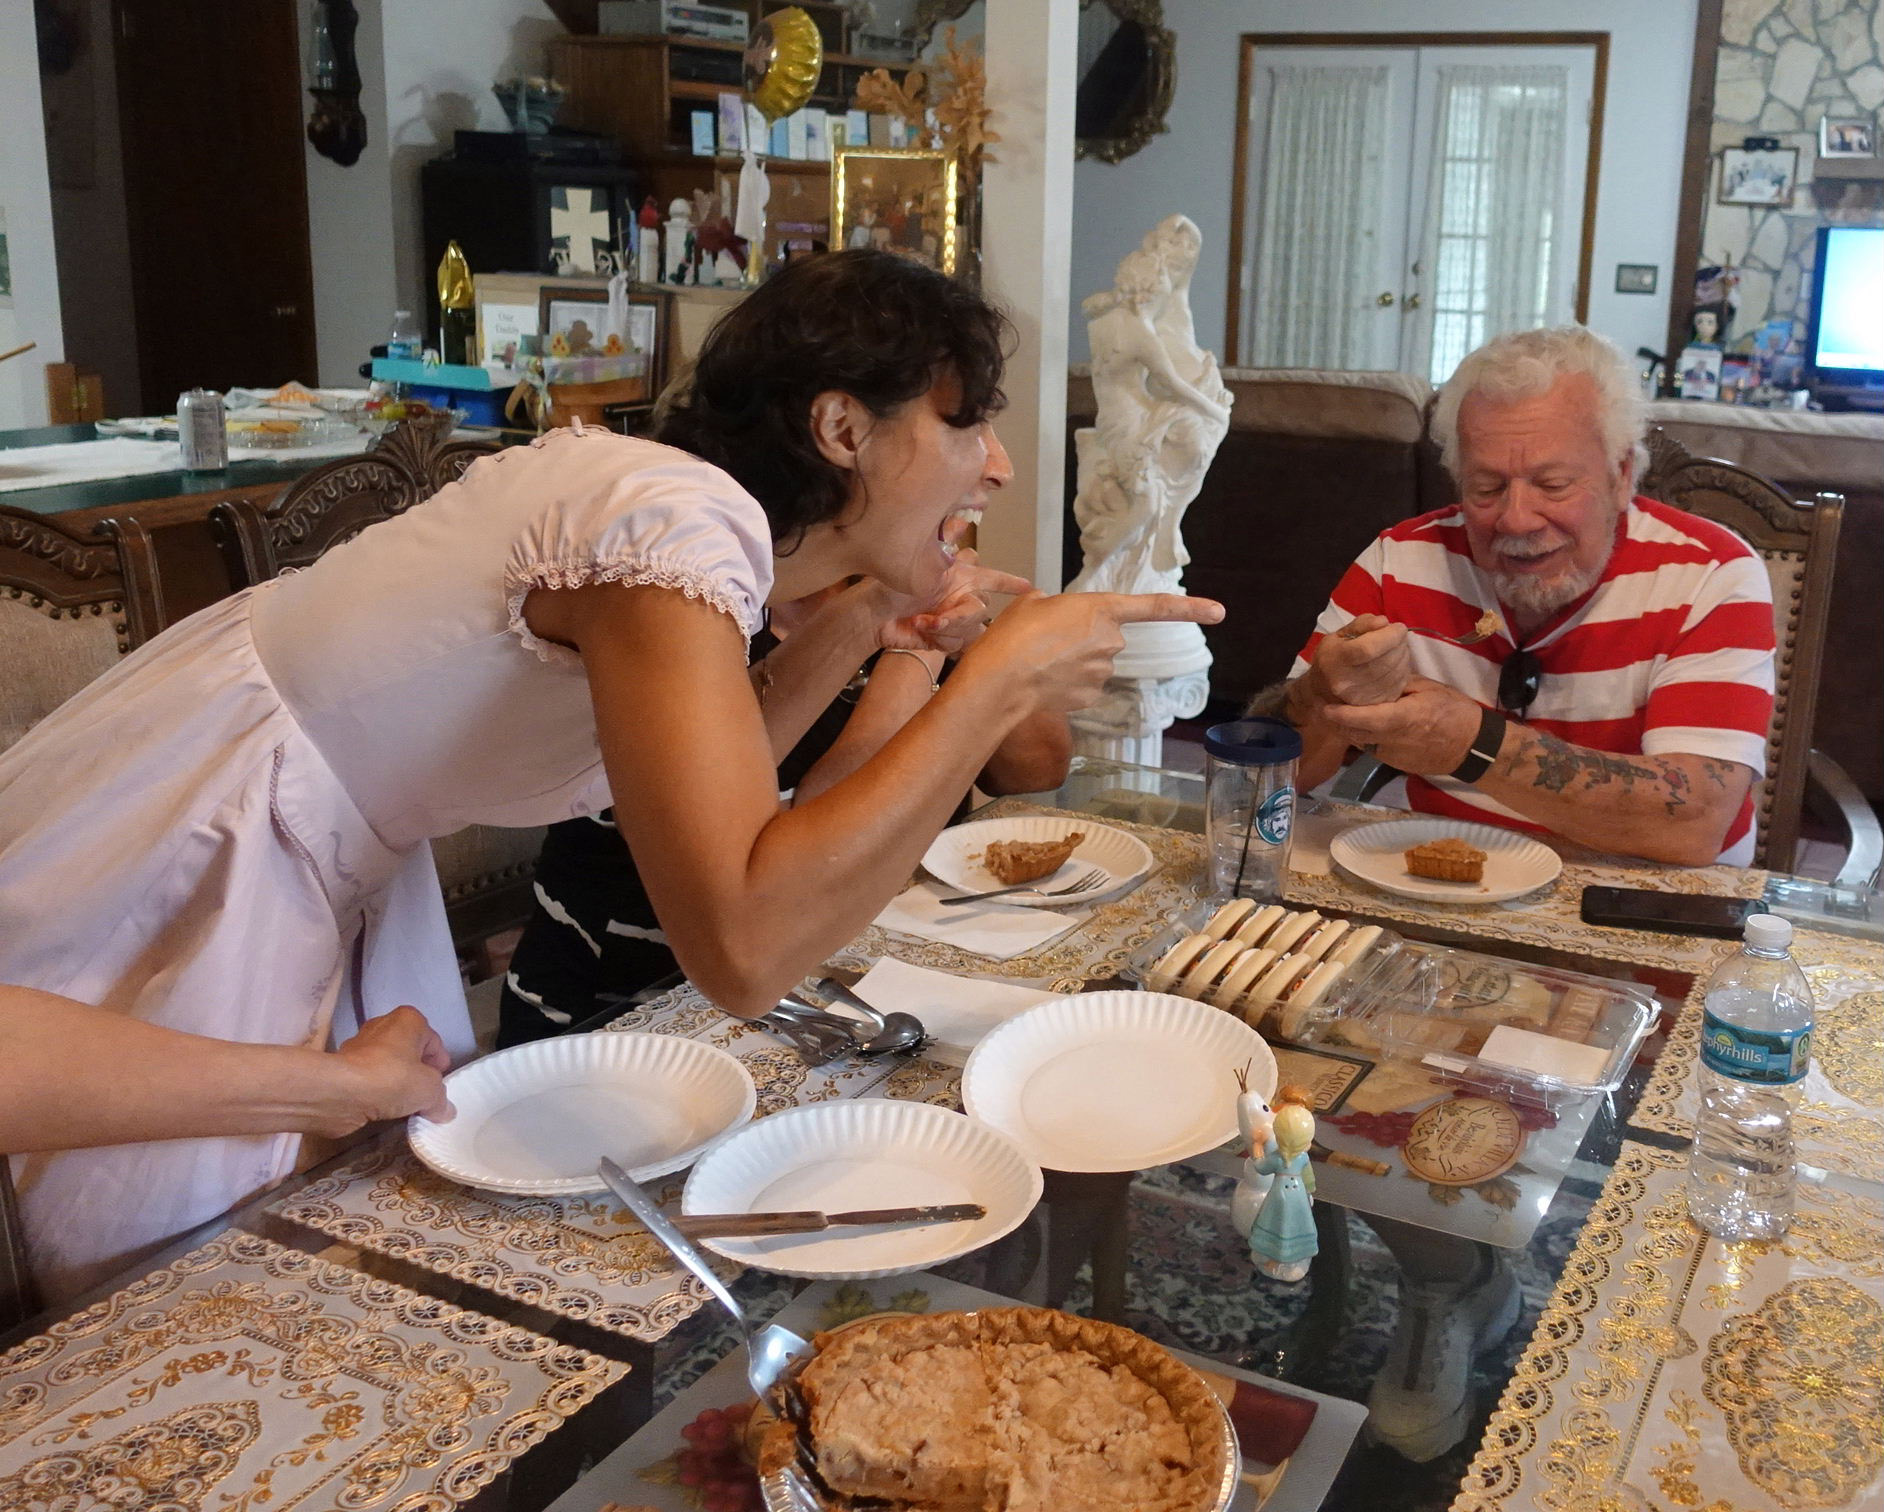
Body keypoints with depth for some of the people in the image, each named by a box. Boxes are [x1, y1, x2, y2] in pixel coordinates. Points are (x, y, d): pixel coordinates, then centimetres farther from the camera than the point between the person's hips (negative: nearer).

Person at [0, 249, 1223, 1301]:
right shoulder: (676, 527, -29)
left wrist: (862, 624, 0)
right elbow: (743, 947, -39)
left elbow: (699, 781, 14)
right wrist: (998, 682, -30)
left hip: (321, 860, 9)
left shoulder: (706, 513, -1)